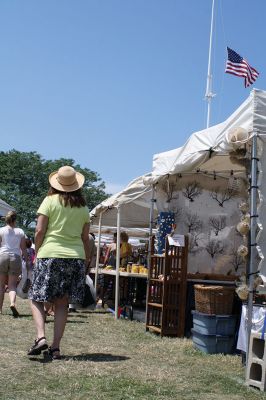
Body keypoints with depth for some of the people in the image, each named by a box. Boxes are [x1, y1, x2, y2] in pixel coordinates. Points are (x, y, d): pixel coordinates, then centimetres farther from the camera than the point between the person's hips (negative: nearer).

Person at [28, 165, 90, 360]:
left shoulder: (50, 201, -1)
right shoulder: (83, 207, 10)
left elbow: (40, 230, -6)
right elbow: (85, 237, 10)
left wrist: (37, 251, 8)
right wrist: (87, 260, 18)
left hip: (50, 255, -3)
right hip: (76, 256, 3)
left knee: (37, 299, 7)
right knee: (62, 304, 8)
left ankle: (41, 337, -12)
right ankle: (55, 347, 6)